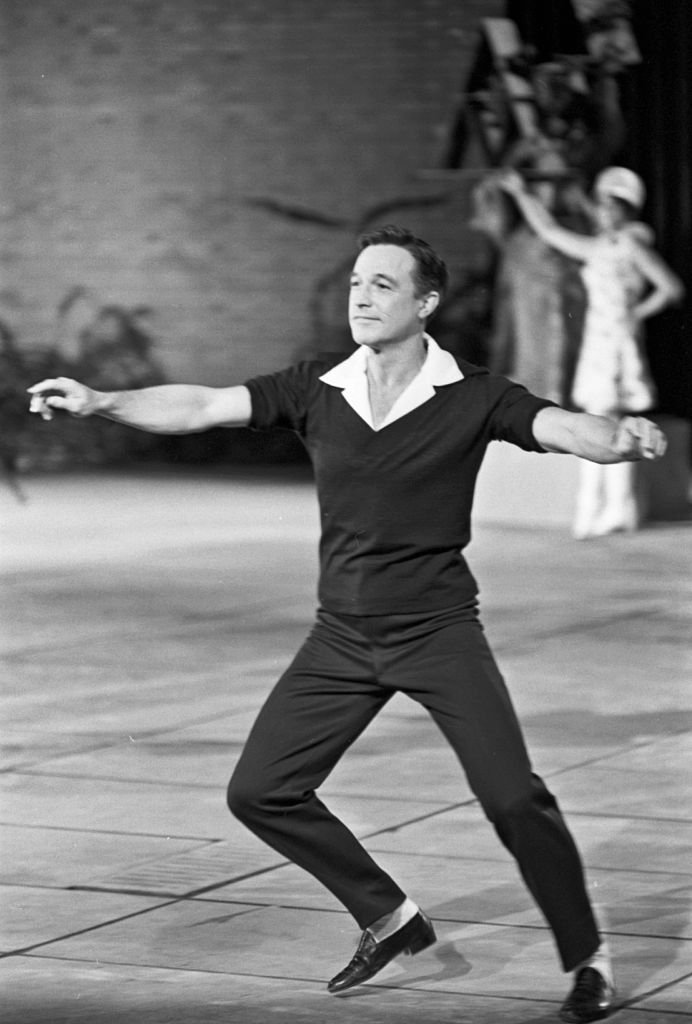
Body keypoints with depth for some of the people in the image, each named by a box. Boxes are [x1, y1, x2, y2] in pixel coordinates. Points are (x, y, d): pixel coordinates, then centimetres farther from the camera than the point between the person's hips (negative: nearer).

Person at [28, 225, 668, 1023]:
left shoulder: (471, 398, -10)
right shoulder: (316, 390, -2)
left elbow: (564, 427, -23)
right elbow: (202, 406, -6)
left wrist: (621, 439, -45)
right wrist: (100, 402, -19)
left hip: (438, 629, -4)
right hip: (342, 634, 4)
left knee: (514, 799, -15)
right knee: (260, 791, 2)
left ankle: (586, 960, 7)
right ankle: (389, 919, 21)